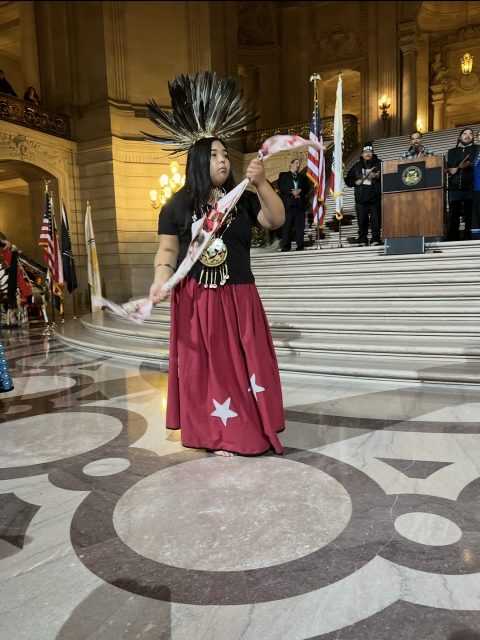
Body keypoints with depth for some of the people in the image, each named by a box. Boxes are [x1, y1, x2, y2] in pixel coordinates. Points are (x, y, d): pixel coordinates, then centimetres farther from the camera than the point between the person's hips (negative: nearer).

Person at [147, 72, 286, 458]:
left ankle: (250, 427, 20)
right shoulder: (177, 205, 4)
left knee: (244, 361, 5)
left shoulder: (243, 199, 8)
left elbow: (277, 221, -4)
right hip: (195, 299, -1)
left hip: (238, 296, 2)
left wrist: (261, 183, -16)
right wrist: (161, 280, -15)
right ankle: (219, 434, 15)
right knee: (206, 365, 4)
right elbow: (167, 249, 3)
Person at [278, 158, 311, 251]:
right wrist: (292, 193, -12)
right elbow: (281, 186, 0)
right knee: (286, 226, -7)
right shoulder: (283, 175, 16)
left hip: (300, 204, 3)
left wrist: (299, 191, -9)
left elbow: (307, 188, 11)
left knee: (300, 225, -4)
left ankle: (300, 245, -5)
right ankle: (286, 246, -8)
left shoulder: (303, 177, 26)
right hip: (288, 203, -3)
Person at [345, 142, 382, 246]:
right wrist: (355, 182, 0)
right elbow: (347, 180, 19)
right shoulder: (357, 166, 17)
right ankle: (362, 241, 7)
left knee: (376, 220, -5)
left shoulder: (379, 164, 10)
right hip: (361, 199, 2)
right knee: (362, 221, 1)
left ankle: (376, 240, 2)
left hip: (375, 198, -2)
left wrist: (378, 176, -16)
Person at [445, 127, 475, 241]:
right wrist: (450, 169, -5)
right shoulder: (451, 152, 24)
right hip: (454, 188, 1)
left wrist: (471, 165, -11)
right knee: (453, 216, -6)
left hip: (470, 188, -1)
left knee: (470, 216, -6)